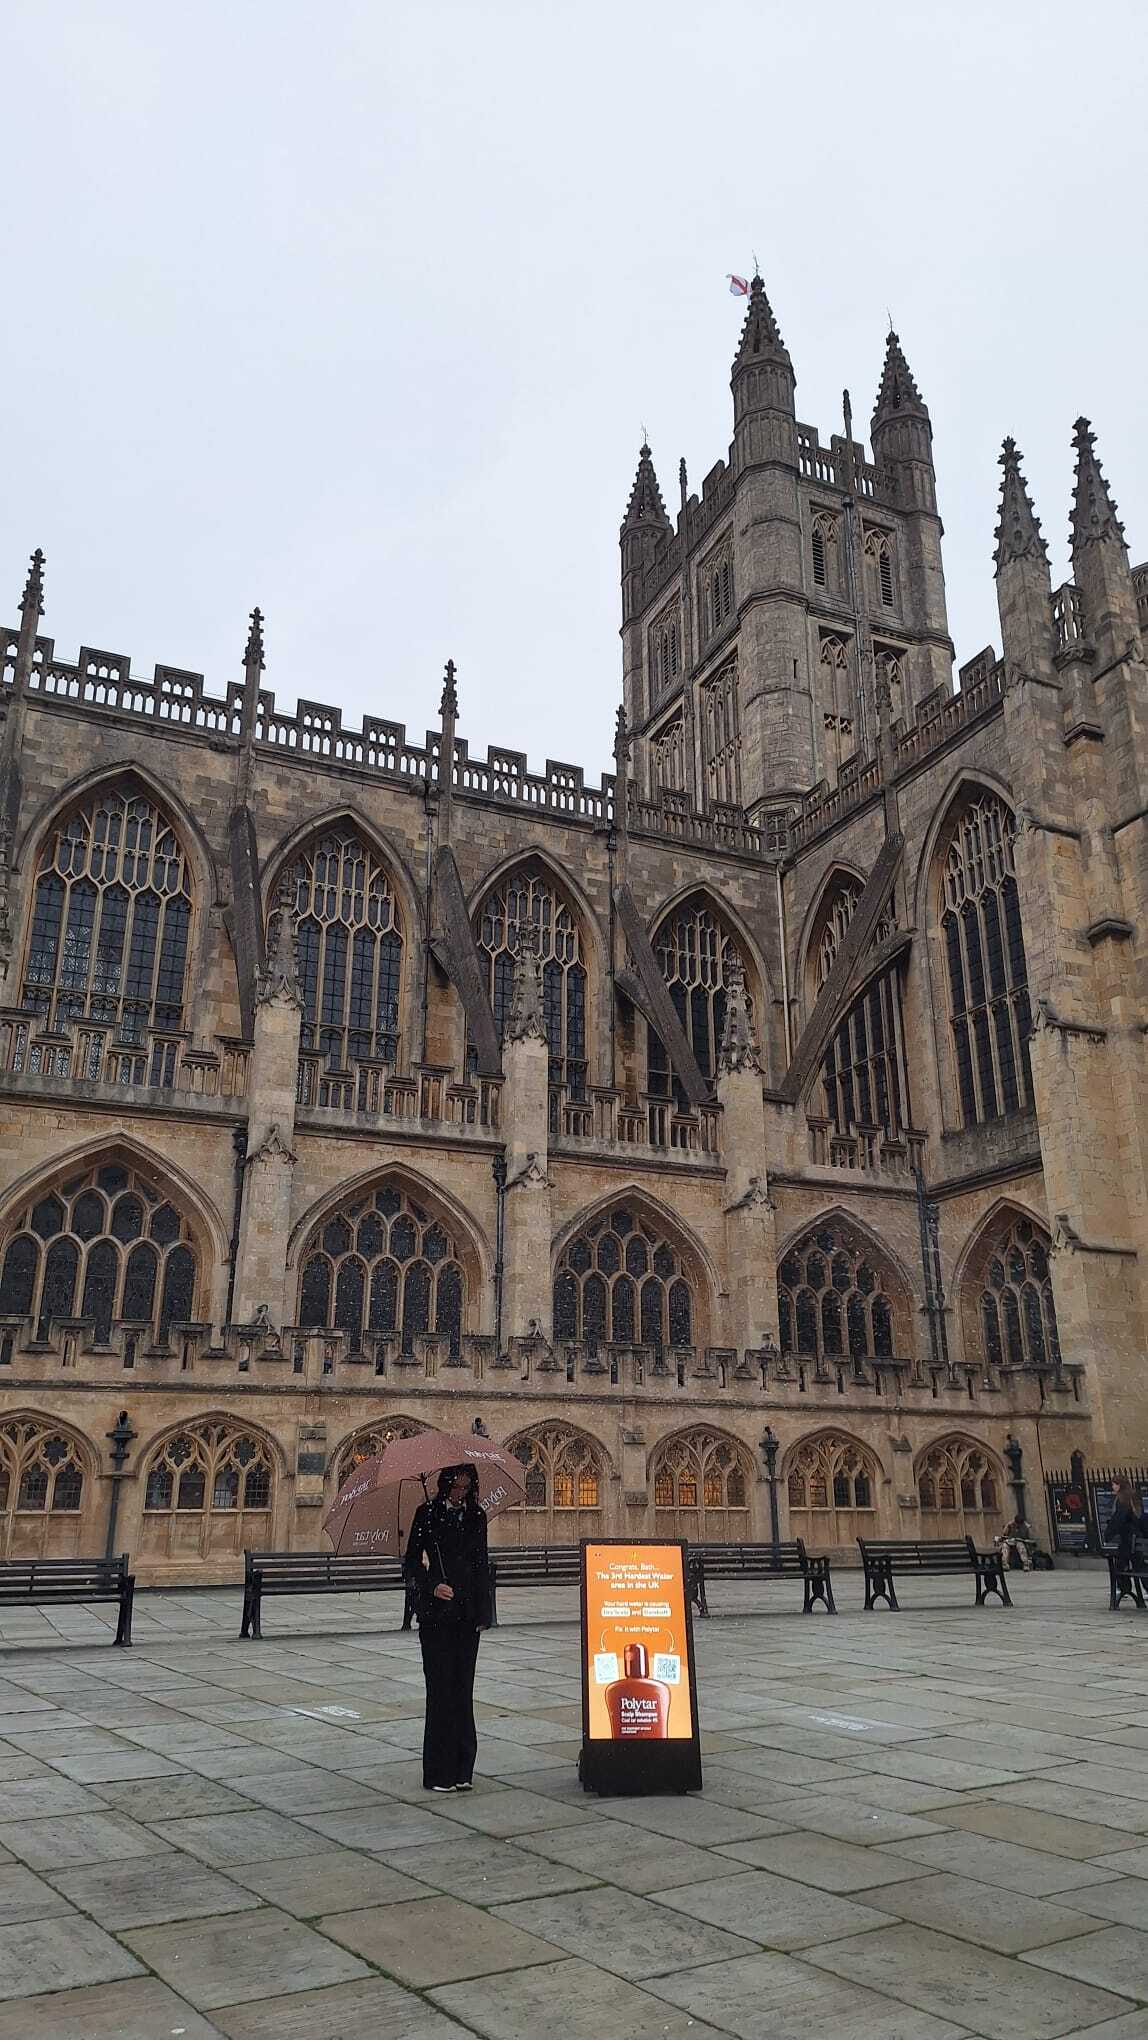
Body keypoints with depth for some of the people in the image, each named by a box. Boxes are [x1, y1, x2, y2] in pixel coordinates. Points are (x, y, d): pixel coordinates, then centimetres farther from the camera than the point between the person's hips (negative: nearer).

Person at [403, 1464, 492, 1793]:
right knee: (441, 1689, -4)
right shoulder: (427, 1515, -1)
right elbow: (411, 1565, -2)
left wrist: (484, 1612, 7)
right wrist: (431, 1586, -19)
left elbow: (482, 1566, 14)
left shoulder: (476, 1517, 10)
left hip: (467, 1615, 4)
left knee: (463, 1689, 5)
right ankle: (439, 1773, 3)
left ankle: (461, 1770, 12)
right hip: (436, 1615, -4)